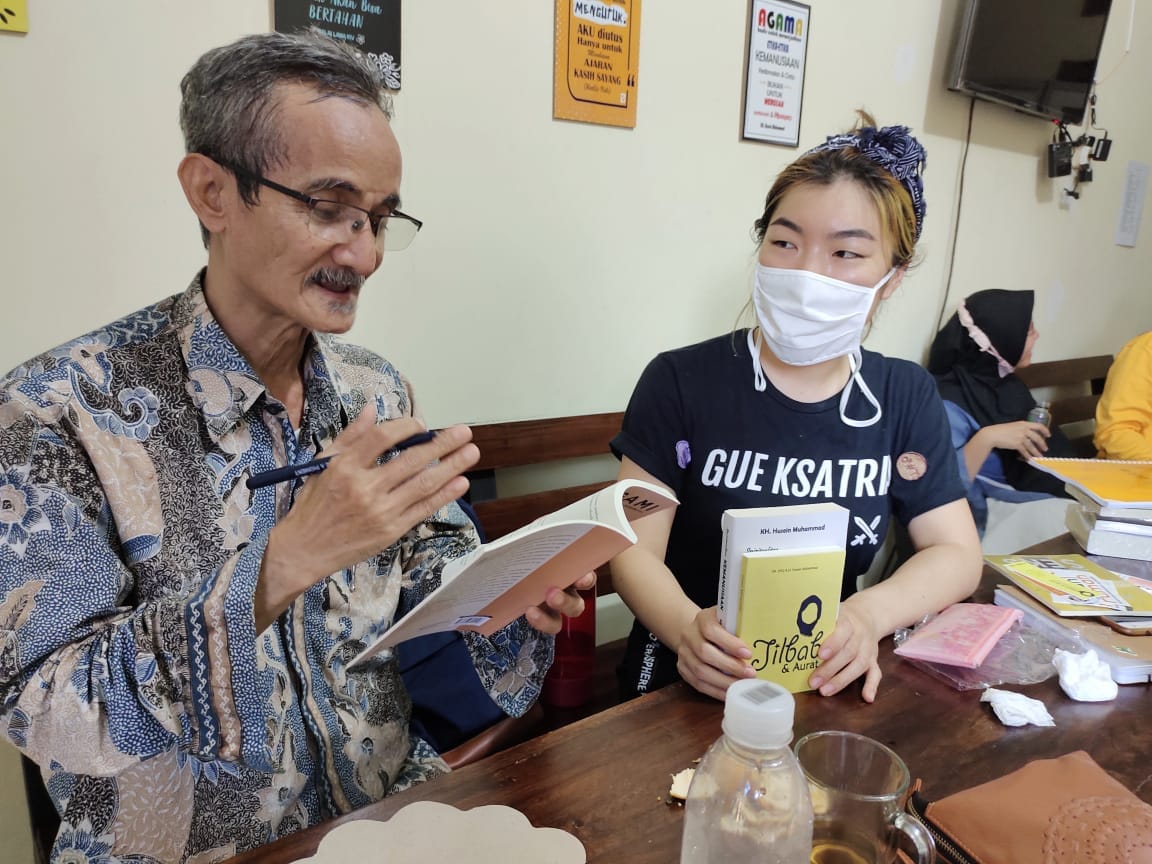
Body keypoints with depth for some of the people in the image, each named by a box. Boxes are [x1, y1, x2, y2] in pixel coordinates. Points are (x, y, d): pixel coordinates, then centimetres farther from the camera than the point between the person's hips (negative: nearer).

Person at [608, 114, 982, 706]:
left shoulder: (906, 397, 5)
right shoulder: (681, 382, -8)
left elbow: (956, 553, 6)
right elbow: (636, 551, -9)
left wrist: (868, 615, -15)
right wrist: (688, 629, -29)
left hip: (831, 683, 4)